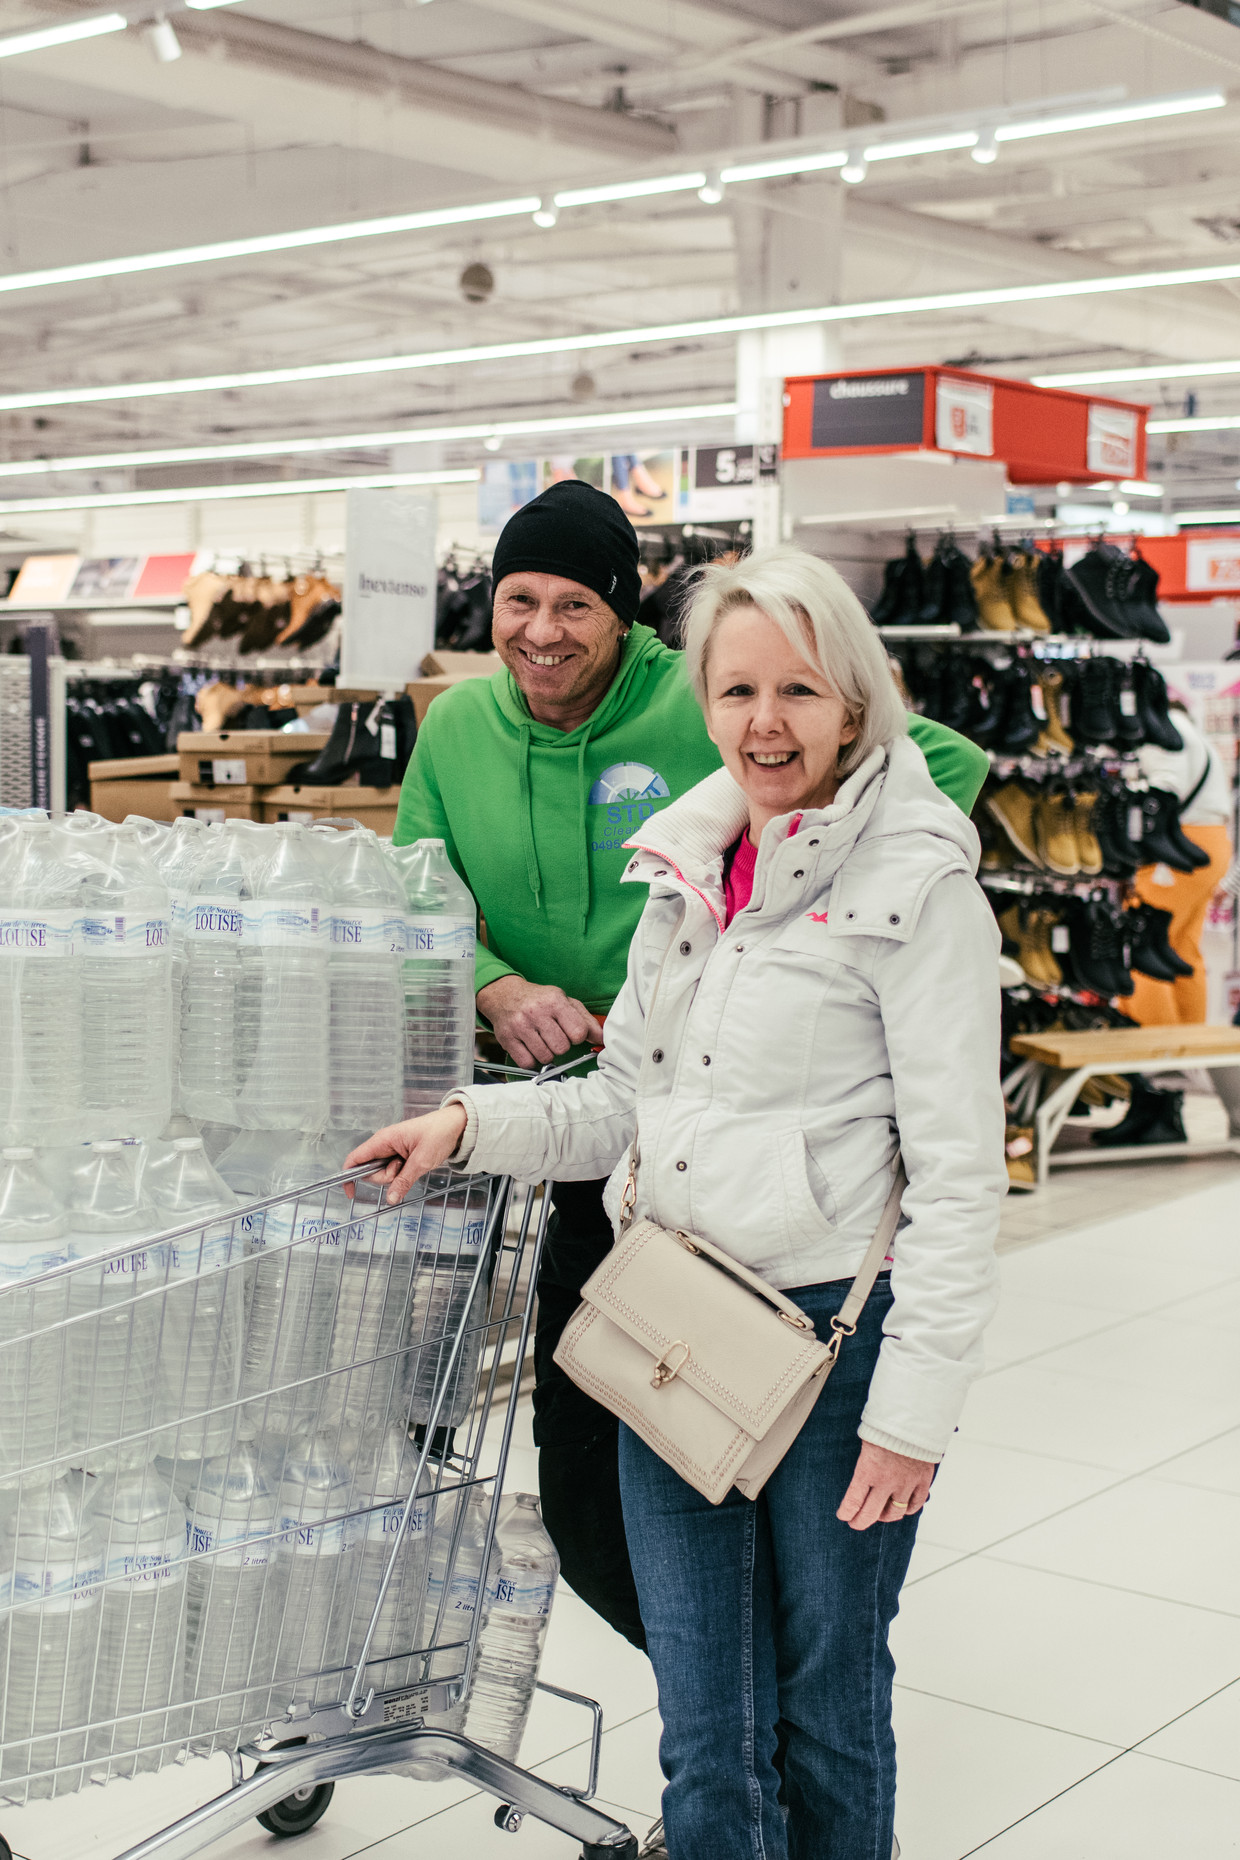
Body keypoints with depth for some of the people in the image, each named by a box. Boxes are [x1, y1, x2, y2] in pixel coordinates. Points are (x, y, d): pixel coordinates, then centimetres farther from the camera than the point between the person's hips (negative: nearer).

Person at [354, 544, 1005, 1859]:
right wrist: (472, 1125, 2)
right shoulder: (687, 870, 9)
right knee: (704, 1726, 10)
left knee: (826, 1703, 14)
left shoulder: (917, 882, -10)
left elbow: (958, 1166, -12)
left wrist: (918, 1400, -15)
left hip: (835, 1333, -5)